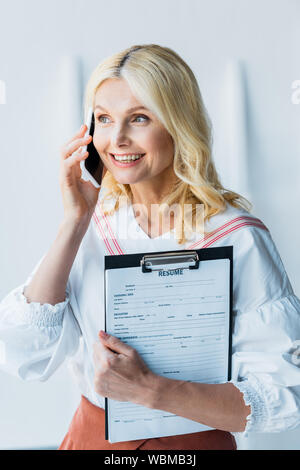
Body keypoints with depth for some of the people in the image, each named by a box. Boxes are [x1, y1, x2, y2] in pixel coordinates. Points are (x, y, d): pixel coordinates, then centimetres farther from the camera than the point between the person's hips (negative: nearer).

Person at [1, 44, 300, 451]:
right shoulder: (97, 219, -6)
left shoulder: (238, 237, -18)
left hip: (193, 441, -3)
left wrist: (150, 390, -29)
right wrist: (75, 223, -17)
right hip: (92, 434, 4)